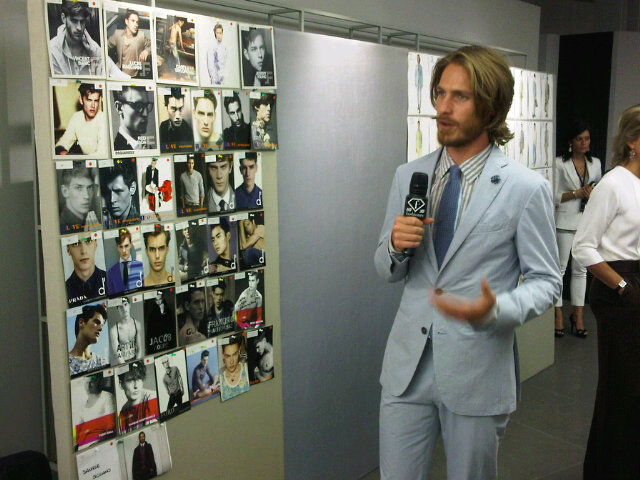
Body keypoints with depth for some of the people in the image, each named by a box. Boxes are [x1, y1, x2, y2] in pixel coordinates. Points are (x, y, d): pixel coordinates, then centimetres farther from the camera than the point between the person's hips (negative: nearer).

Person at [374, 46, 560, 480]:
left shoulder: (526, 189, -10)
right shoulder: (408, 176, 3)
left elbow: (545, 281, -5)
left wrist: (496, 310, -25)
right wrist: (396, 246, -14)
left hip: (478, 372, -3)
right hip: (407, 364, 3)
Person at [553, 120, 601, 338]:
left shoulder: (595, 164, 11)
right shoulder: (560, 164, -4)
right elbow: (553, 196, -7)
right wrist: (577, 193, -16)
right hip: (565, 222, -4)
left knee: (580, 269, 9)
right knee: (559, 268, -1)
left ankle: (578, 315, 17)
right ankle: (558, 314, 8)